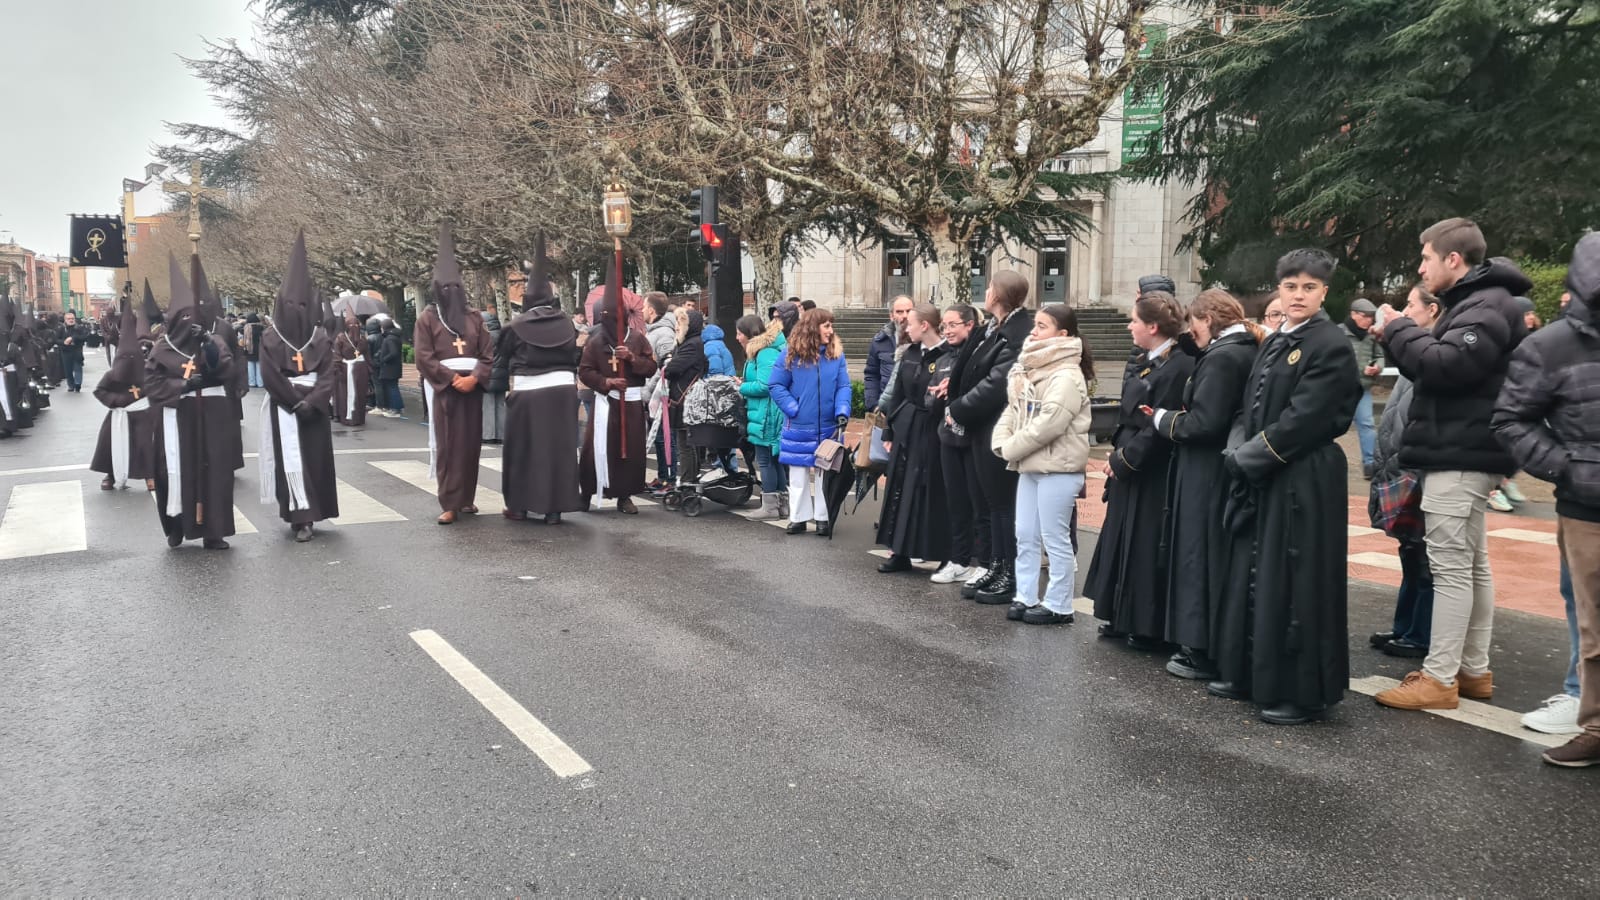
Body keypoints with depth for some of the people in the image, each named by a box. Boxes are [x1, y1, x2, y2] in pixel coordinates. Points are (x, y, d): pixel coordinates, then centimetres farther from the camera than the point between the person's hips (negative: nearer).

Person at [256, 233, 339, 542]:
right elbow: (271, 378, -6)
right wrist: (297, 402, -12)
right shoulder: (270, 340, -1)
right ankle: (300, 519, -7)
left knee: (316, 459, 3)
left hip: (315, 409, 2)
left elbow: (329, 374, -3)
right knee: (291, 461, -5)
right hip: (285, 409, -2)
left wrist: (311, 402, -15)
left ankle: (309, 512, 13)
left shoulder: (321, 338, 4)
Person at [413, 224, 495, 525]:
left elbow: (488, 355, 6)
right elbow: (424, 358, -6)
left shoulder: (474, 318, 12)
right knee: (446, 446, -5)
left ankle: (467, 498, 17)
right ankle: (449, 504, -4)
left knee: (471, 444, 6)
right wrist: (453, 378, -12)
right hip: (442, 390, -4)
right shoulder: (427, 318, 2)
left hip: (471, 389, 4)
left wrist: (474, 378, -10)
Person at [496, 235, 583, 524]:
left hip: (527, 393, -2)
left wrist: (506, 385, 21)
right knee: (559, 447, 6)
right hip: (563, 389, 3)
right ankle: (554, 506, 7)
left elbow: (501, 363, 5)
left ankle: (519, 505, 13)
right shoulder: (566, 323, 3)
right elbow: (574, 358, 8)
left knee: (524, 449, 8)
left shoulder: (516, 326, -5)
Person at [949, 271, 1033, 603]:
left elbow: (996, 384, -23)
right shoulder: (994, 327, 10)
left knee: (1006, 505, 1)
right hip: (985, 430, 9)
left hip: (1002, 434, -9)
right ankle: (996, 568, 27)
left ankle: (1012, 577, 12)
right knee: (995, 503, 16)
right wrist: (961, 406, 2)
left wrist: (957, 410, -14)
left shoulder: (1018, 334, -19)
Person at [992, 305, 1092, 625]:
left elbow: (1049, 423, -23)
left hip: (1058, 469, -9)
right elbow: (1013, 409, 13)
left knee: (1055, 539, -1)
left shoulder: (1067, 376, -15)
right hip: (1030, 466, 9)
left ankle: (1058, 606, 9)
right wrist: (1001, 441, -4)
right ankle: (1025, 597, 21)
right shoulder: (1028, 371, 14)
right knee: (1025, 535, 12)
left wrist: (1012, 448, -14)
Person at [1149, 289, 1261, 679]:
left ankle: (1203, 652, 8)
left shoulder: (1221, 357, -18)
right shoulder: (1246, 352, 11)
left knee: (1201, 556, -1)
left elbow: (1202, 423, -25)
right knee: (1220, 558, 15)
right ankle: (1218, 648, 24)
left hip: (1207, 475, -9)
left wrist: (1163, 419, -7)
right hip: (1228, 471, 9)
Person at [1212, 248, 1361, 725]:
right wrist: (1238, 451, -1)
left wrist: (1250, 455, -13)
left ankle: (1300, 692, 7)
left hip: (1305, 482, -9)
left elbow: (1305, 418, -18)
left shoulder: (1330, 344, -10)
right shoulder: (1274, 344, 15)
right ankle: (1249, 675, 26)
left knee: (1294, 584, -4)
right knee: (1253, 576, 14)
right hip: (1261, 479, 9)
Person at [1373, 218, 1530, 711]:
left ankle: (1439, 679, -3)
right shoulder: (1475, 303, 20)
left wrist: (1398, 329, -14)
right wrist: (1404, 335, 1)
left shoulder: (1486, 307, -14)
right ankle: (1473, 670, 23)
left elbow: (1447, 364, -27)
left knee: (1450, 567, -8)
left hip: (1460, 457, -11)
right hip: (1462, 453, 11)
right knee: (1471, 564, 14)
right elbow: (1440, 366, 17)